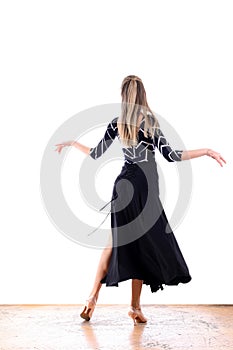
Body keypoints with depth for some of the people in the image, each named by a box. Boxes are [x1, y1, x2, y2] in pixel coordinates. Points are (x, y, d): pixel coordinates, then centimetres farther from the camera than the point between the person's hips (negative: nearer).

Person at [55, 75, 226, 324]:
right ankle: (135, 307, 10)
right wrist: (207, 151, -7)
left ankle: (93, 298, 15)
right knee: (144, 243, 4)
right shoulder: (151, 121, -9)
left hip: (124, 185, 4)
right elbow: (170, 155, -12)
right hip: (146, 187, -4)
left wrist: (72, 143, 24)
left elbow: (95, 154, 7)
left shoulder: (116, 124, 2)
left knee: (117, 240, 15)